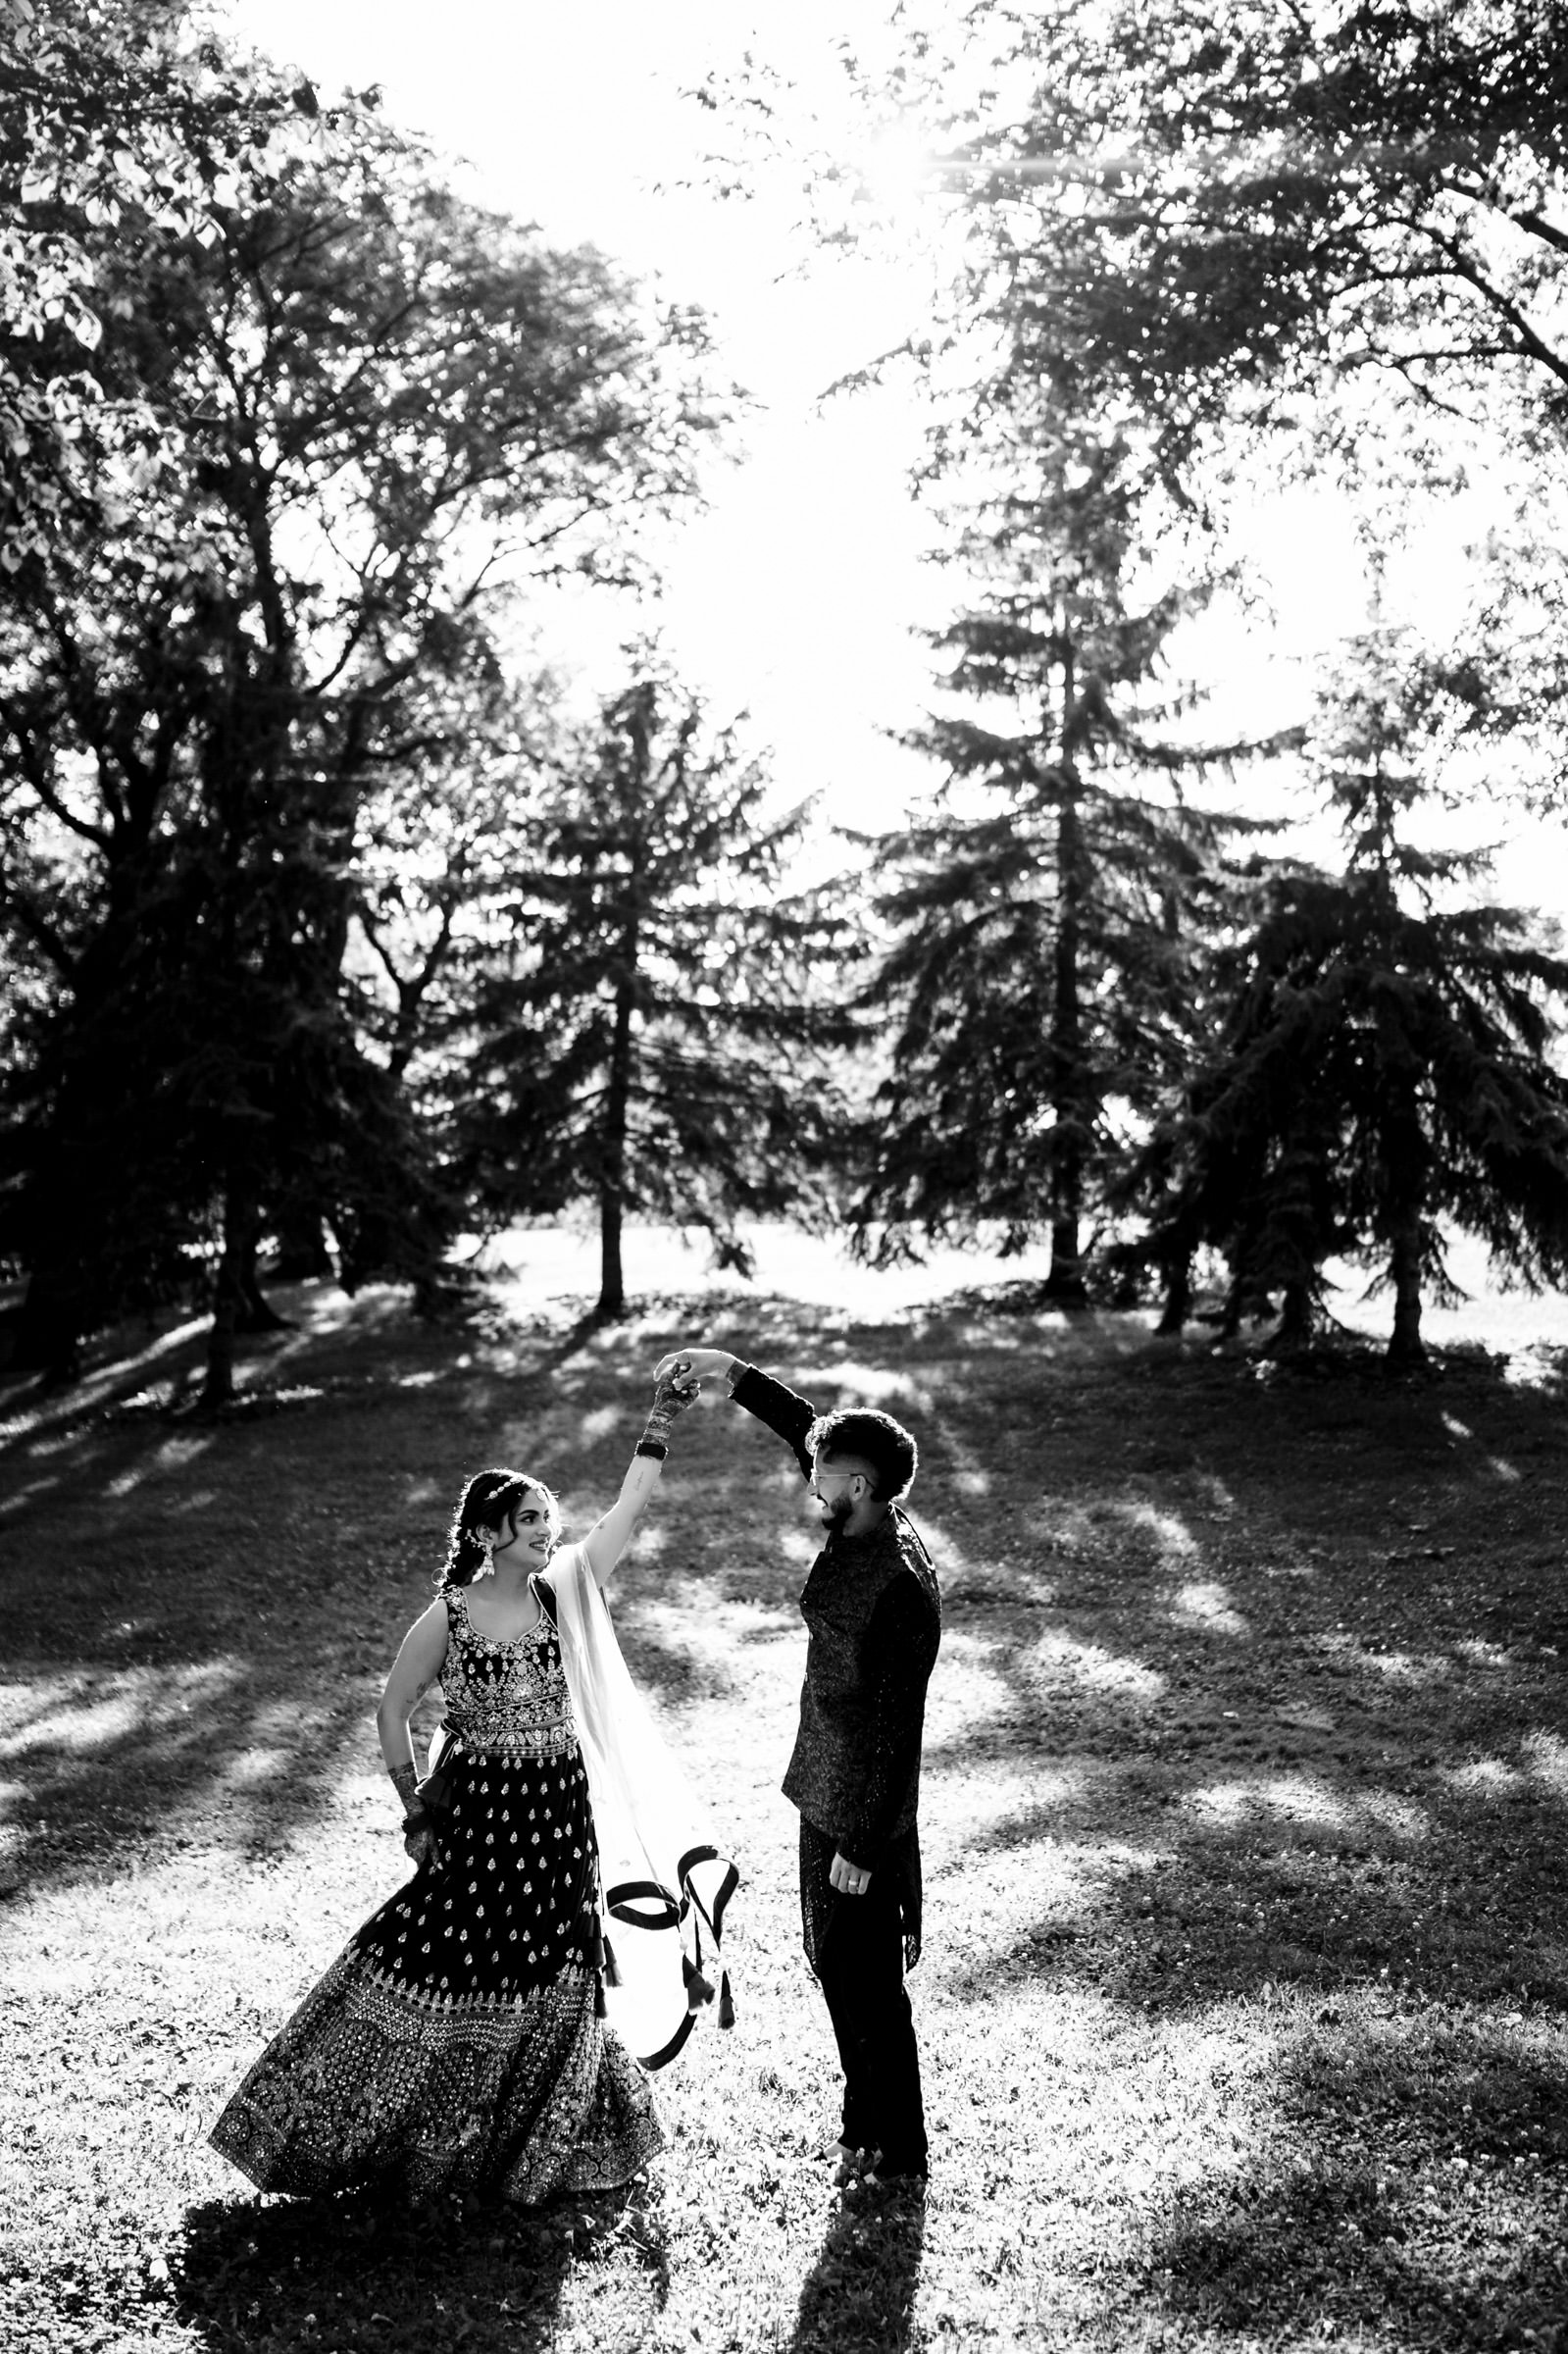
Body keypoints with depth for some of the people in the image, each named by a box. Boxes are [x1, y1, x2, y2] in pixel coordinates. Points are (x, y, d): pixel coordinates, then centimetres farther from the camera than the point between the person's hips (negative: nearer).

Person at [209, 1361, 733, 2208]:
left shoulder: (562, 1592, -3)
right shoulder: (447, 1618, -10)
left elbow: (628, 1508, -9)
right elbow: (392, 1712, 0)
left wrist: (662, 1418, -15)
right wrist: (416, 1810, -1)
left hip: (561, 1812, 4)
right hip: (478, 1809, -3)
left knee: (549, 1977, 13)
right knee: (438, 1967, 2)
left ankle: (530, 2150, 34)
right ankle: (376, 2136, 23)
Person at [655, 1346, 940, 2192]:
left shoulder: (901, 1585, -26)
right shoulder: (854, 1536, -1)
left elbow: (897, 1729, -24)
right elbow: (808, 1432, 16)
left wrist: (865, 1846, -20)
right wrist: (735, 1374, 15)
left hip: (866, 1813, -9)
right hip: (825, 1798, 9)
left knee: (868, 1985, 5)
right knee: (836, 1968, 20)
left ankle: (898, 2154, 22)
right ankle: (867, 2127, 36)